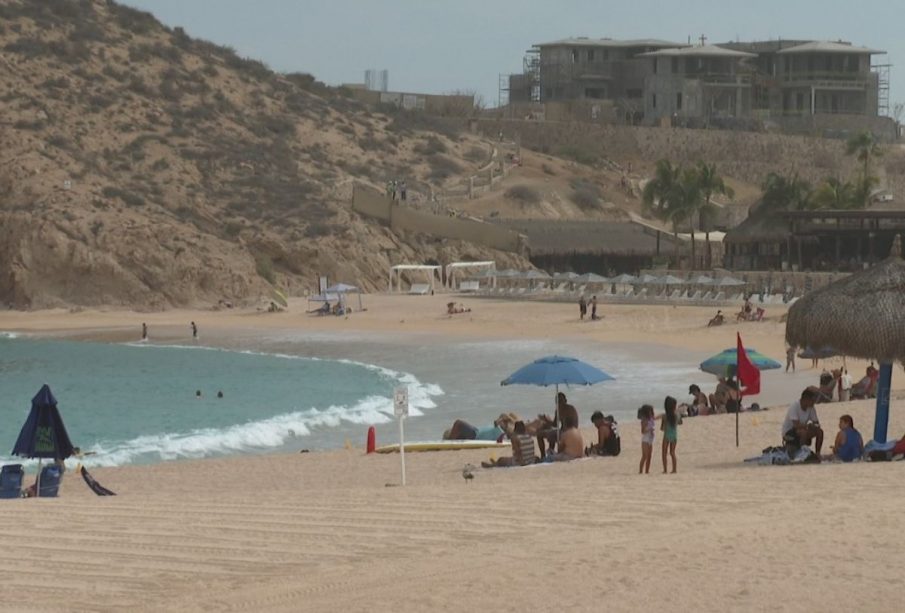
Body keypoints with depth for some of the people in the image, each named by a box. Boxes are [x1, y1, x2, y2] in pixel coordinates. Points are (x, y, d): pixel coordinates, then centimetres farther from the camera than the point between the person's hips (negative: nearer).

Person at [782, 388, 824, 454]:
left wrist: (816, 426, -24)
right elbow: (797, 425, -33)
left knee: (819, 431, -13)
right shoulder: (794, 406, -26)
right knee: (803, 432, -36)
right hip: (788, 432, -7)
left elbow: (816, 423, -2)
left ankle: (817, 453, -4)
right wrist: (809, 426, -26)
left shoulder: (811, 408, -5)